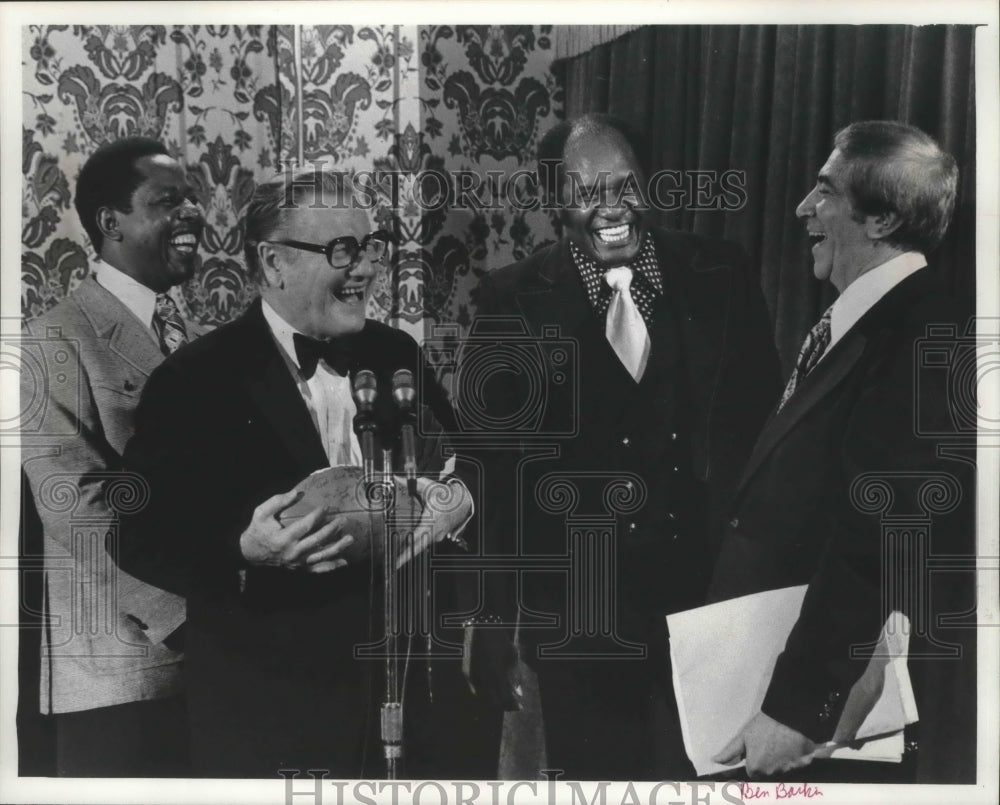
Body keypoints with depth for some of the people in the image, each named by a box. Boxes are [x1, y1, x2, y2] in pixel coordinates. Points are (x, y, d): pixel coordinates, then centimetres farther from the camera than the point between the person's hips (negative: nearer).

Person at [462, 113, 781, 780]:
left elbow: (761, 420, 5)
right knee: (594, 772, 13)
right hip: (574, 608, -1)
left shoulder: (720, 276, 0)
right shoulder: (515, 301, -4)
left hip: (706, 594, 1)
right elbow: (489, 466, -3)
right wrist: (492, 623, -3)